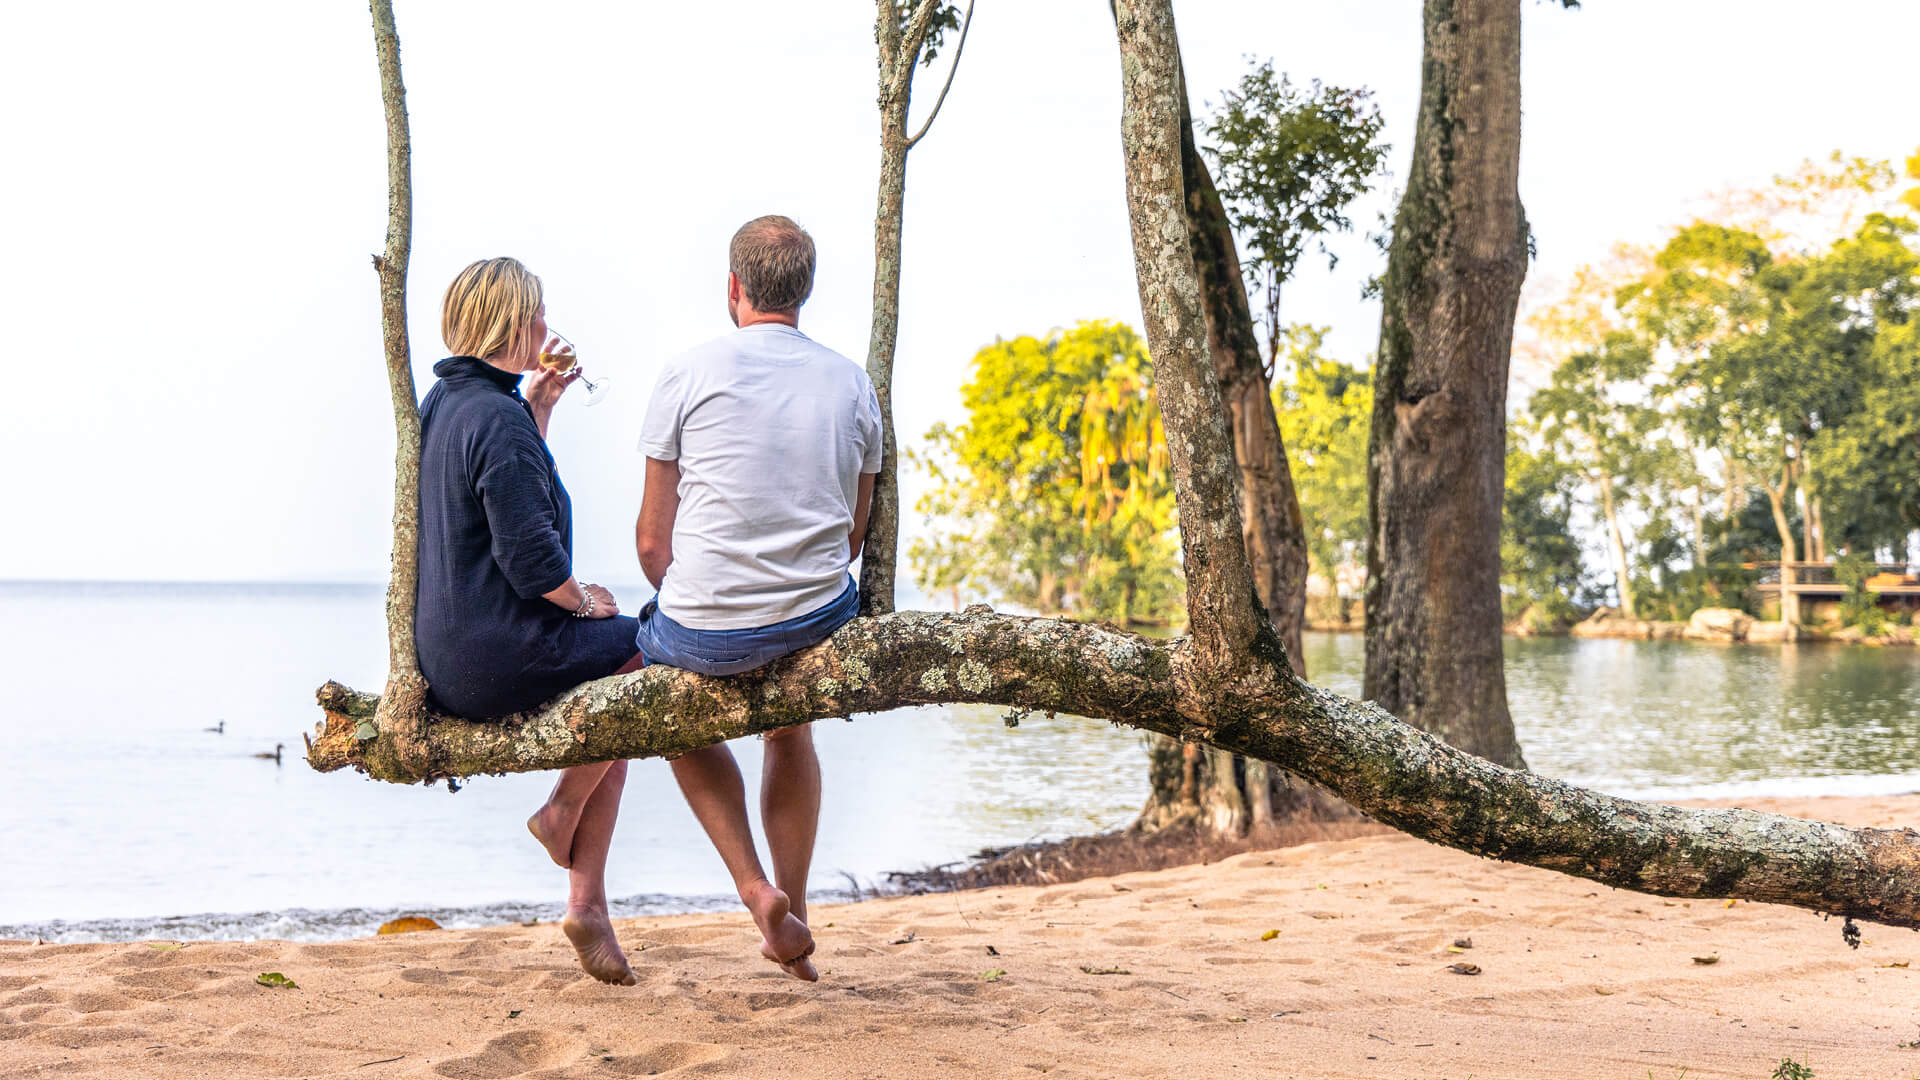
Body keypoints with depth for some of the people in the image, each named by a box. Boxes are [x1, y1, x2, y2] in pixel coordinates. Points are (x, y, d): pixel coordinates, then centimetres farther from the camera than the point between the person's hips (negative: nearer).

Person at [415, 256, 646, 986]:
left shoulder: (440, 403, 11)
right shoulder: (499, 418, -19)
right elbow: (529, 557, -24)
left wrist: (537, 406, 20)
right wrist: (581, 601, -6)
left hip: (441, 660, 10)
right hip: (499, 657, -10)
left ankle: (588, 906, 18)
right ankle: (564, 809, 10)